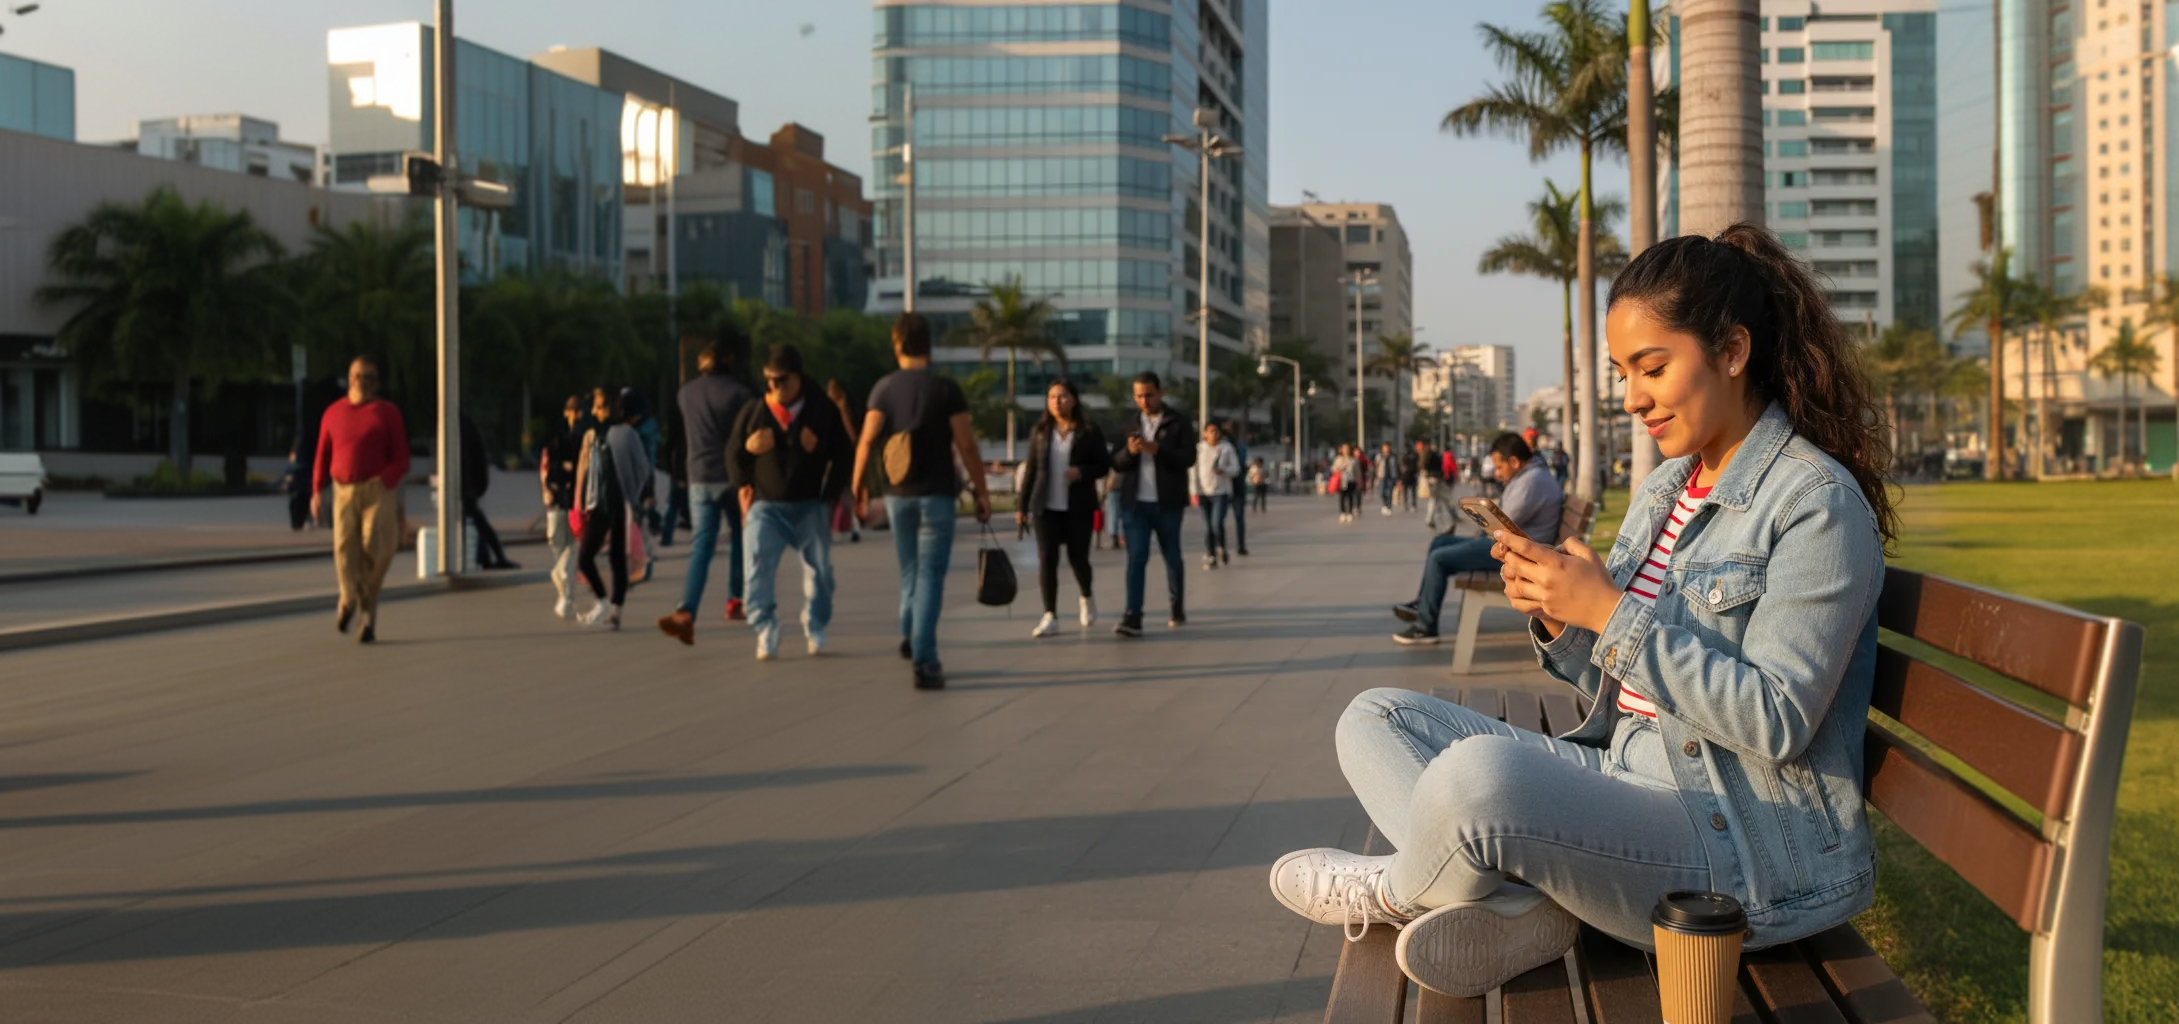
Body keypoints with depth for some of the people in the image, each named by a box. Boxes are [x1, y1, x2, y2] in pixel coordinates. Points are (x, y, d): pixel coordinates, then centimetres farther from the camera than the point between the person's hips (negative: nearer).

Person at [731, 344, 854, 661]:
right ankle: (765, 628, -12)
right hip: (766, 506, 0)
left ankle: (815, 629, 21)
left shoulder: (824, 410, 0)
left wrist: (831, 496, 3)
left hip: (811, 506, 0)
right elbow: (732, 452, 16)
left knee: (819, 570, 4)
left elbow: (843, 455, 6)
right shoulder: (753, 412, 4)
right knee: (757, 567, -16)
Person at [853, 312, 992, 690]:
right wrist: (982, 491, 0)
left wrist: (860, 488, -1)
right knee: (930, 575, -3)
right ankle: (924, 661, -9)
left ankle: (911, 637, 23)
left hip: (898, 496, 3)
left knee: (910, 571, 22)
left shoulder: (884, 388, 1)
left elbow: (867, 441, -7)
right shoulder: (945, 389, -6)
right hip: (937, 494, -3)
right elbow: (966, 446, -8)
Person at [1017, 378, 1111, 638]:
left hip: (1078, 508, -2)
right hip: (1046, 507, 2)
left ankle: (1087, 598, 34)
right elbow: (1031, 470, 11)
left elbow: (1104, 465, 2)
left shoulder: (1089, 432, 0)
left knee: (1077, 557, 3)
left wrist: (1082, 472, -17)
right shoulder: (1039, 431, 8)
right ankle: (1050, 617, -5)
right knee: (1047, 558, -6)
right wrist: (1022, 505, 8)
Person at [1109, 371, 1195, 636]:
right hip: (1135, 504, 1)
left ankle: (1178, 611, 27)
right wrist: (1129, 451, -16)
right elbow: (1116, 463, 6)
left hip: (1168, 503, -1)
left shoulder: (1178, 423, 1)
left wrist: (1157, 449, -25)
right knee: (1136, 558, -8)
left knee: (1172, 557, 10)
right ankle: (1133, 618, -14)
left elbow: (1188, 458, -11)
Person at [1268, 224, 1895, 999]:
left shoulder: (1817, 500, -12)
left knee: (1478, 774, -36)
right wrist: (1557, 621, -4)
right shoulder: (1663, 491, 15)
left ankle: (1395, 893, 0)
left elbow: (1776, 723, -20)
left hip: (1751, 852, -10)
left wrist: (1612, 613, -21)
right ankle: (1510, 903, -17)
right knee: (1375, 721, 8)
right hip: (1629, 783, 10)